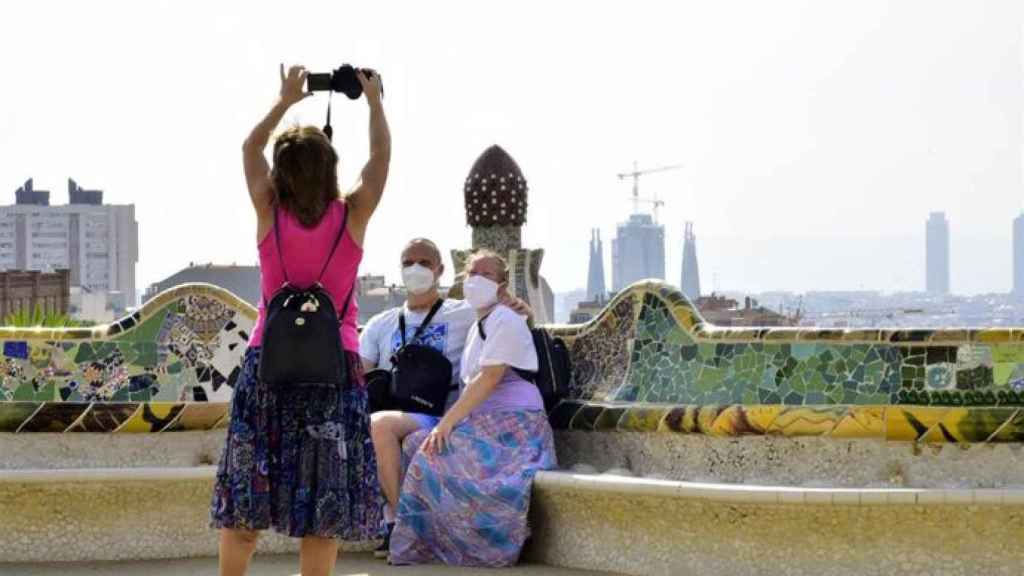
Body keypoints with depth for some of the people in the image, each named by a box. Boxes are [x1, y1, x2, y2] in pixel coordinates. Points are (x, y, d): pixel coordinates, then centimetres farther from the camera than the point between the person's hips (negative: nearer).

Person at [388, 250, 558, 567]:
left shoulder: (505, 321, -7)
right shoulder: (477, 327, 21)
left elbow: (489, 379, -18)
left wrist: (447, 422, -22)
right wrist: (450, 422, 1)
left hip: (511, 424, -9)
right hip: (484, 422, 9)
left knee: (438, 454, -26)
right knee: (416, 444, -6)